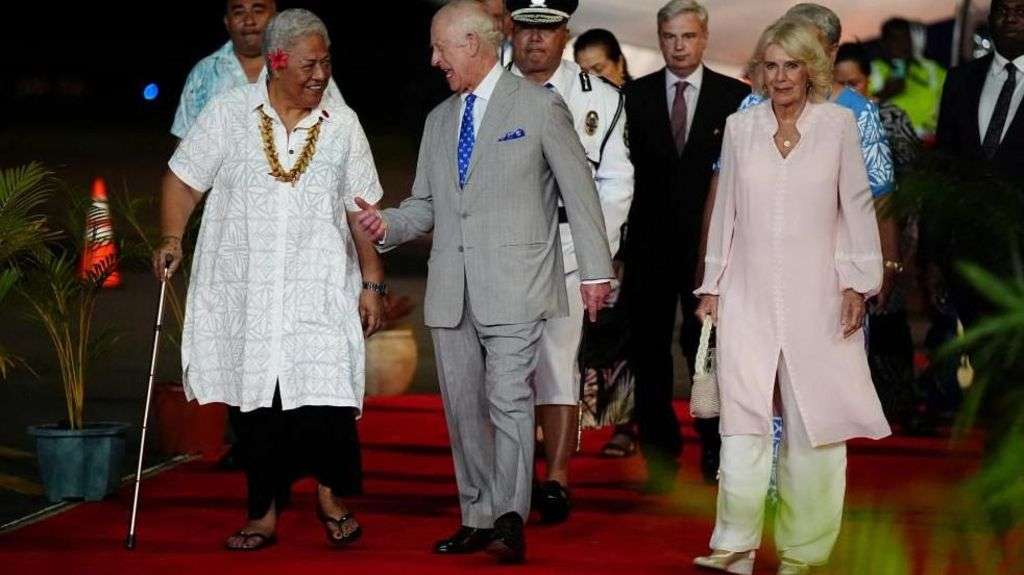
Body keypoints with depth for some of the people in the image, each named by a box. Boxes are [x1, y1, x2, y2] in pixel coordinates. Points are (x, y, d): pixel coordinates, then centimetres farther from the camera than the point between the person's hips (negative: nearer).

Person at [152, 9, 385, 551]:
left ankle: (331, 493, 10)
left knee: (328, 399, -12)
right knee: (256, 403, 5)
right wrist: (171, 239, -10)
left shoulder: (342, 124, 6)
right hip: (244, 292, 0)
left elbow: (361, 211, 9)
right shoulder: (228, 114, 1)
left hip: (321, 290, 0)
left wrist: (372, 283, 6)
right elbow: (184, 179, 6)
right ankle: (263, 514, 17)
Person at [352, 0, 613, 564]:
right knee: (462, 408, 7)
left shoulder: (539, 106, 0)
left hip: (513, 284, -6)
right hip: (451, 286, 6)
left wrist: (595, 269, -3)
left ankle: (509, 521, -14)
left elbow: (579, 189, 0)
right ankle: (477, 519, 14)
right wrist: (388, 223, -2)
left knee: (509, 401, -13)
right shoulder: (439, 120, 17)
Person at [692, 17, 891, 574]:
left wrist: (857, 282, 0)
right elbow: (725, 211, 13)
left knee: (811, 424, 1)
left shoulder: (838, 123, 2)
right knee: (743, 420, -7)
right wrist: (711, 285, 12)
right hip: (748, 298, 1)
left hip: (816, 297, -1)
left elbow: (857, 206, 5)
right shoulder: (740, 127, 7)